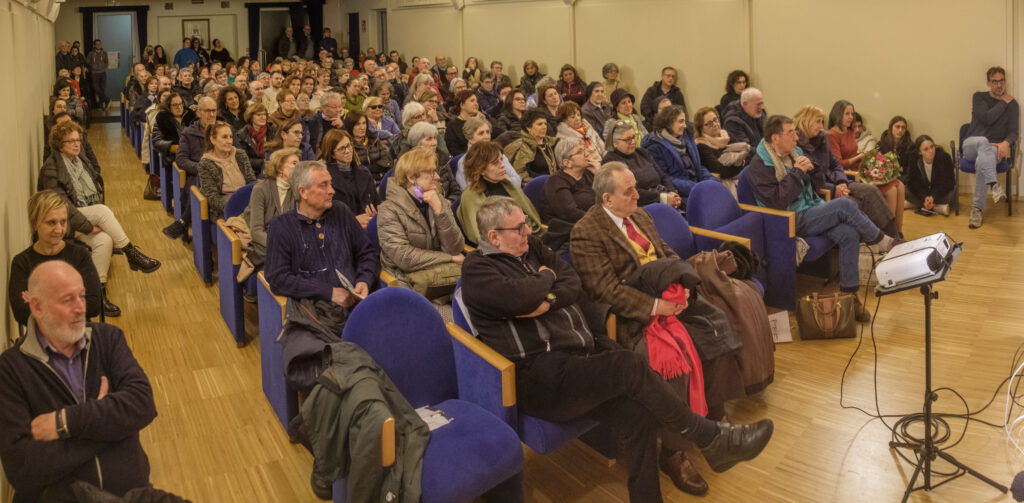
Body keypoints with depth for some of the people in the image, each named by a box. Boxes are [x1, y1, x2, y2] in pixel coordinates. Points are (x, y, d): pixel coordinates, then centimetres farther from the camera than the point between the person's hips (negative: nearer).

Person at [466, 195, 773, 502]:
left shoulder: (531, 247, 17)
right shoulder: (477, 269, -6)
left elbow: (574, 286, 8)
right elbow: (520, 298, -25)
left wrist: (544, 301, -12)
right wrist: (546, 277, -4)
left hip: (580, 351, 8)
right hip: (538, 378, -8)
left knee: (638, 412, -16)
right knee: (630, 367, -24)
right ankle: (713, 439, -9)